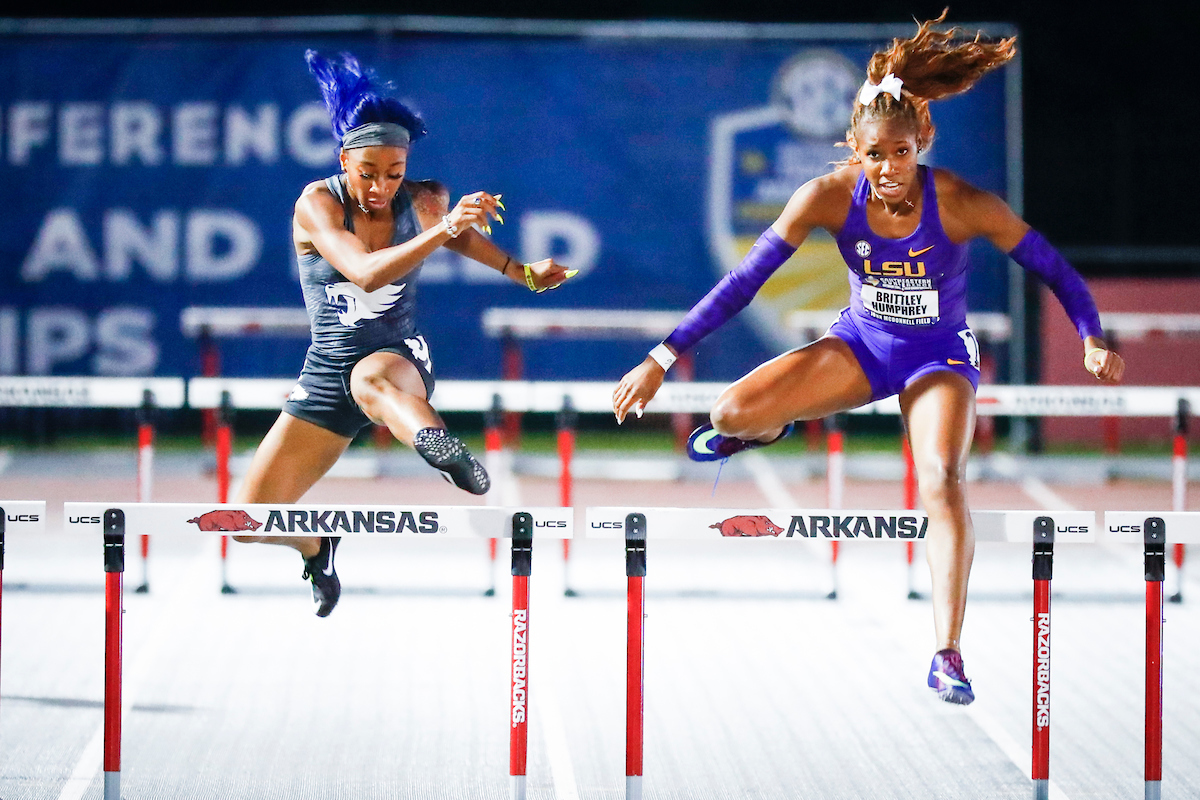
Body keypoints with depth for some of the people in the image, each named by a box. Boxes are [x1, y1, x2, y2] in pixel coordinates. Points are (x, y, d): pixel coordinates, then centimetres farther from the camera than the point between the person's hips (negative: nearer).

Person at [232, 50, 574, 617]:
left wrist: (524, 273, 14)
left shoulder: (422, 203, -5)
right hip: (326, 375, 1)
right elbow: (366, 273, -33)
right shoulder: (316, 204, -15)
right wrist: (444, 229, -42)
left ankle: (438, 444, -74)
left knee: (370, 378, -43)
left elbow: (460, 236, 22)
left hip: (401, 359, -1)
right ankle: (316, 547, 33)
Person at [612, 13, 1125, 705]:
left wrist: (1093, 341, -28)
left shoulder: (963, 205, -26)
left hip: (939, 355, -2)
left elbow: (1052, 268, -14)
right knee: (733, 413, -15)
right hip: (861, 343, 2)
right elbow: (746, 279, -19)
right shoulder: (831, 196, -22)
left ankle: (949, 655, -24)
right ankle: (766, 430, 26)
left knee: (943, 479, -28)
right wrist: (663, 359, -22)